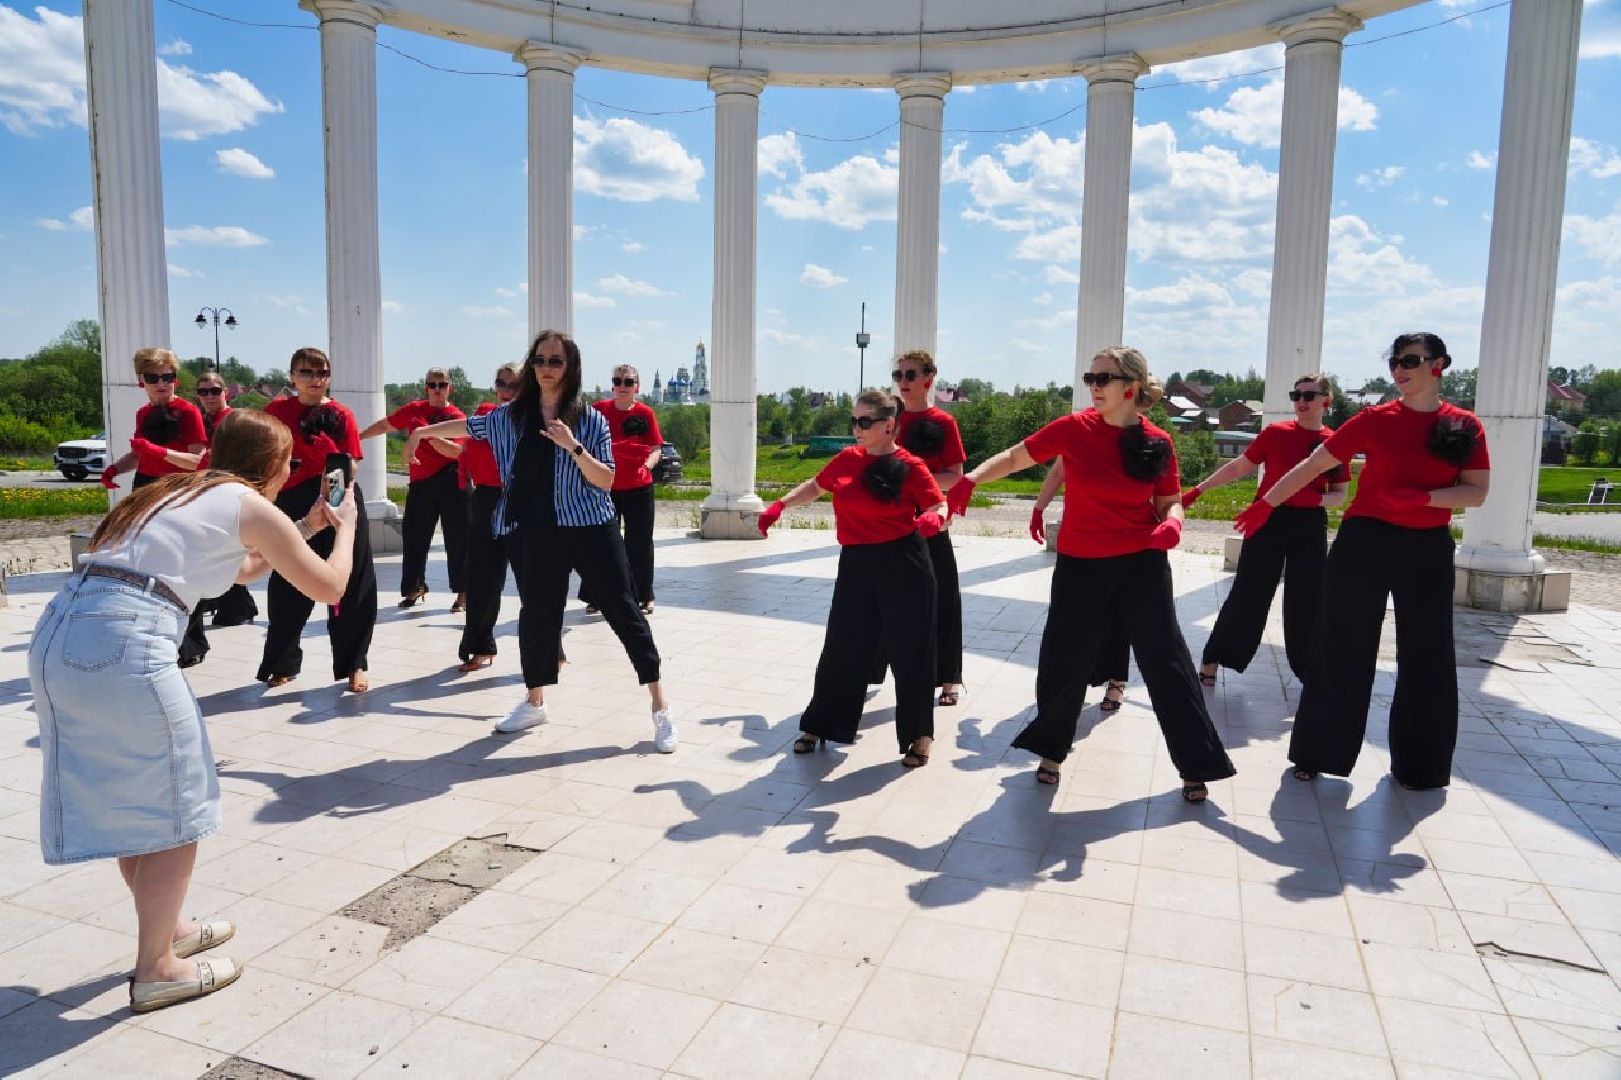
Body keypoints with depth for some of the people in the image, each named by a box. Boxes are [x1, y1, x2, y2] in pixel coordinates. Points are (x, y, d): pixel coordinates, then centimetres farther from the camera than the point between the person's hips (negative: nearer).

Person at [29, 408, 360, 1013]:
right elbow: (328, 587, 8)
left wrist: (303, 529, 41)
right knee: (175, 810, 7)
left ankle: (166, 929, 39)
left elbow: (239, 569, 41)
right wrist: (346, 526, 24)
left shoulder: (186, 492, 25)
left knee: (124, 800, 22)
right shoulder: (250, 505, 2)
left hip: (58, 630, 9)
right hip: (124, 642, -9)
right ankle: (156, 970, 17)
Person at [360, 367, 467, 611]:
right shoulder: (414, 410, 10)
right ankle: (415, 587, 28)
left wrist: (427, 434, -23)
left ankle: (463, 594, 4)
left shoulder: (457, 417, -2)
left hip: (450, 482, -4)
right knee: (413, 536, 9)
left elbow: (456, 451, -15)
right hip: (420, 483, 4)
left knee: (457, 538, -3)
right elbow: (384, 425, 23)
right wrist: (357, 436, 30)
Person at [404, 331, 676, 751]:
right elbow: (469, 426, 25)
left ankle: (661, 707, 4)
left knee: (622, 611, -3)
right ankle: (534, 701, 33)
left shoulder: (590, 420, -3)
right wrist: (423, 432, 35)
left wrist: (573, 447, -20)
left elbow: (606, 481, -7)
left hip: (589, 530, -3)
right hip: (534, 535, 3)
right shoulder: (510, 415, 7)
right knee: (537, 614, 12)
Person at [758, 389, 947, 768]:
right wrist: (780, 505, 10)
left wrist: (933, 520, -30)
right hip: (855, 565, 5)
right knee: (842, 648, 11)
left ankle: (919, 735, 20)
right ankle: (819, 725, 26)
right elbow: (816, 486, 21)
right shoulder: (847, 459, 6)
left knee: (909, 650, 4)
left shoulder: (910, 466, -9)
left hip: (902, 566, -4)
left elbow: (940, 508, -7)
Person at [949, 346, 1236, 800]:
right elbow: (1017, 456, 0)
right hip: (1080, 565, 0)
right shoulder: (1074, 428, -7)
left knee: (1165, 662, 6)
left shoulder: (1158, 442, -4)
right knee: (1064, 662, 6)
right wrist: (972, 477, -16)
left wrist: (1171, 525, -16)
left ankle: (1195, 766, 21)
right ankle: (1051, 750, 31)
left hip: (1142, 564, 0)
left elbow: (1170, 503, 7)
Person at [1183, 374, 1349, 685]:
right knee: (1248, 593, 1)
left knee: (1306, 601, 6)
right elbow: (1238, 467, 3)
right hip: (1268, 520, -1)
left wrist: (1315, 499, -17)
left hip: (1310, 526, 2)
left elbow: (1339, 495, 5)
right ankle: (1212, 659, 12)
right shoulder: (1275, 433, -3)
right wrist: (1197, 490, -1)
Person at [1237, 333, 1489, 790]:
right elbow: (1313, 465, -3)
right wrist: (1266, 503, -8)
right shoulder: (1376, 419, -2)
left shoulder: (1465, 426, 2)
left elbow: (1476, 493, -2)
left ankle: (1418, 765, 25)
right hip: (1364, 542, -1)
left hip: (1427, 550, 2)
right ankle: (1317, 752, 16)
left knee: (1426, 657, 9)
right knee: (1342, 649, 3)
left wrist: (1421, 498, -19)